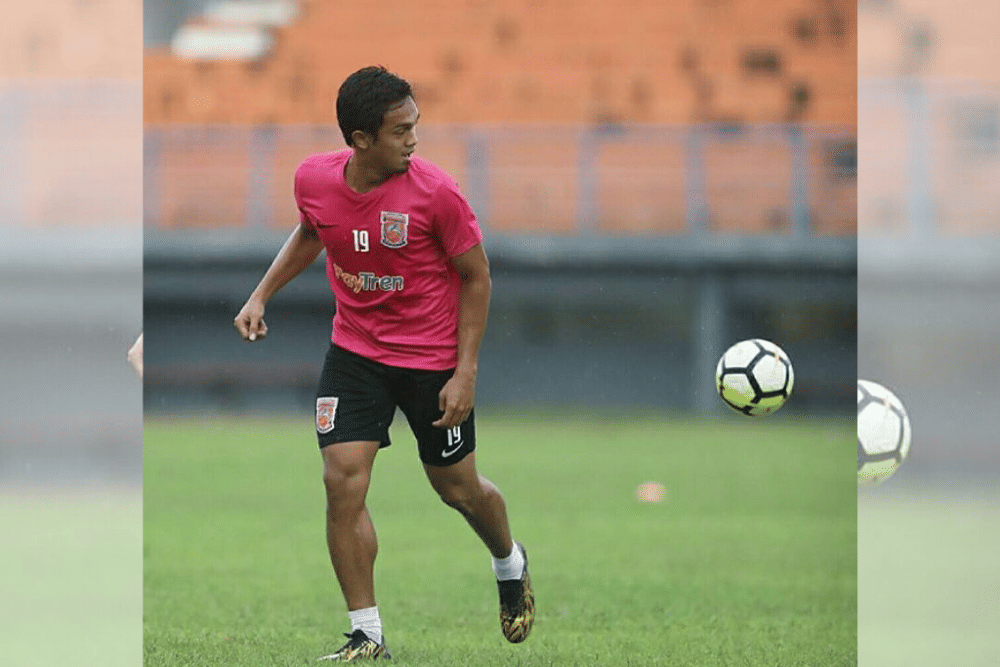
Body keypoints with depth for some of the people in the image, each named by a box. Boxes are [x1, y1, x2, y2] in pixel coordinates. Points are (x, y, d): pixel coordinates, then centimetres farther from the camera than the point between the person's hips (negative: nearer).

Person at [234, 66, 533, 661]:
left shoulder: (435, 192, -21)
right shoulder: (315, 179, -10)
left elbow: (476, 276, -10)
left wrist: (466, 371, -13)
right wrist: (262, 295, 4)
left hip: (434, 359, -3)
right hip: (355, 350, 3)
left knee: (458, 488, 11)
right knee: (343, 480, -12)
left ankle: (511, 565, 46)